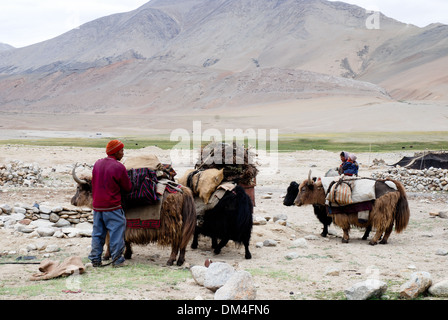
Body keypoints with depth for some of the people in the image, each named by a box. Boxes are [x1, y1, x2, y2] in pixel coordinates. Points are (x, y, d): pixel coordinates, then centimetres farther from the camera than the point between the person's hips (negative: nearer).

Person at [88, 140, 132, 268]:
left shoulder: (97, 164, 7)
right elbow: (128, 187, -3)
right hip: (112, 207, -6)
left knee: (98, 233, 13)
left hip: (97, 206, 6)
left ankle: (95, 259, 16)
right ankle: (117, 260, 5)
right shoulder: (118, 167, -12)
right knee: (117, 232, 3)